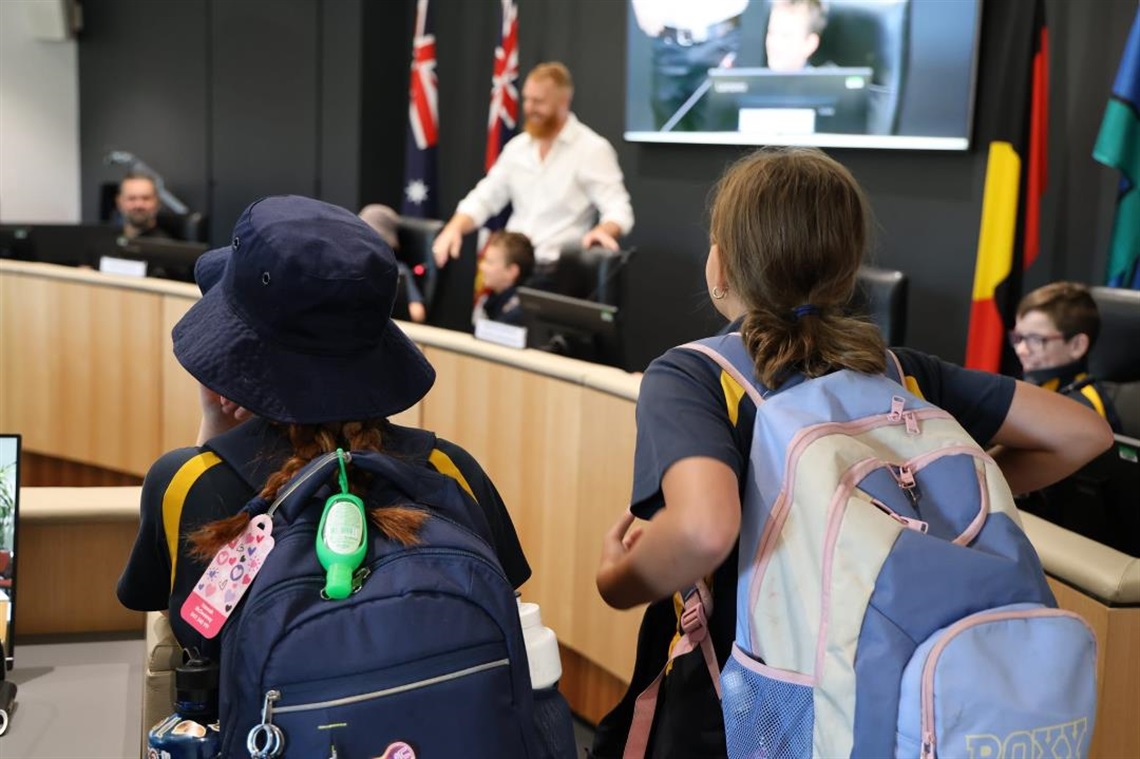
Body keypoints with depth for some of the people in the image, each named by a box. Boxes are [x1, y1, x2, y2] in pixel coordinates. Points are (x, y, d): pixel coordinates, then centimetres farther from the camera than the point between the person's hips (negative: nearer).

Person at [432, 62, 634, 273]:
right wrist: (454, 228, -5)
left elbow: (618, 210, -11)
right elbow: (483, 200, 15)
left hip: (555, 267, -6)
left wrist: (603, 231, -35)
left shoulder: (593, 149, -4)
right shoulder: (517, 147, 14)